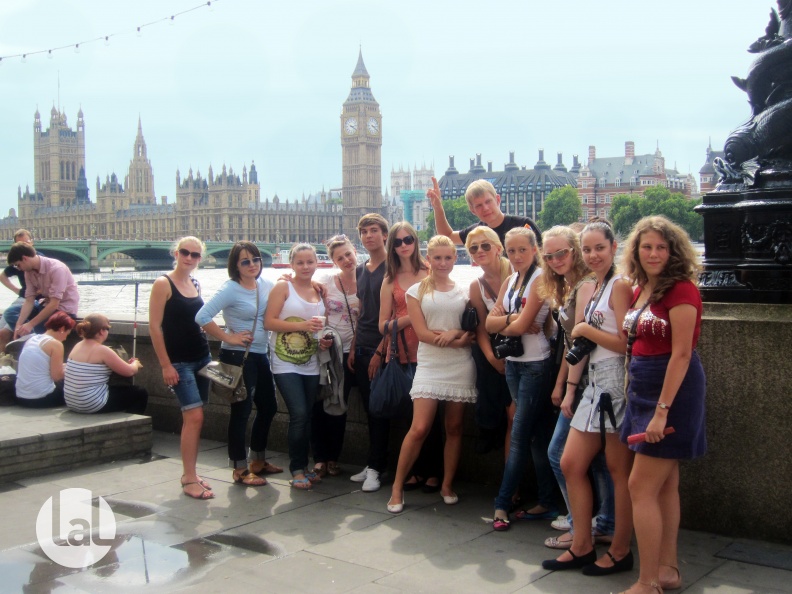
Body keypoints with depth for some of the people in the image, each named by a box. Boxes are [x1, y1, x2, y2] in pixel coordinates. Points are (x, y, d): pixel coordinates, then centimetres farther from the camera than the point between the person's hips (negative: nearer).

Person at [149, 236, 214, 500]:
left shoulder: (196, 285, 11)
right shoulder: (163, 283, -9)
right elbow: (154, 326, -12)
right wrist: (165, 365, -15)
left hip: (202, 357, 7)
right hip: (179, 362, -7)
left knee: (192, 418, 9)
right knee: (194, 416, -12)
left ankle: (189, 473, 18)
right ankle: (189, 480, -3)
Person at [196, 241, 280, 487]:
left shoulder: (266, 285, 6)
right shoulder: (230, 289, -13)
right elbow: (202, 317, -20)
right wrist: (228, 338, -16)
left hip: (260, 354, 8)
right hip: (238, 356, -8)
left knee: (268, 406, 15)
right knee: (241, 410, -1)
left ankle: (258, 460, 31)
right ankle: (240, 469, 11)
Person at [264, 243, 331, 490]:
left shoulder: (319, 290, 11)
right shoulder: (283, 287, -4)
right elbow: (269, 322, -12)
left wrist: (324, 340, 2)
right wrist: (302, 325, -20)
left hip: (311, 365, 5)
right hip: (286, 364, -5)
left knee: (306, 416, 9)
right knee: (299, 414, -13)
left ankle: (303, 466, 21)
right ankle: (297, 470, 0)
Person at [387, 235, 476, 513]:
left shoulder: (465, 291, 9)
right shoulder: (416, 291, 3)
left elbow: (473, 330, 7)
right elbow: (422, 333, -6)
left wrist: (454, 334, -13)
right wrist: (458, 338, -12)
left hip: (461, 366, 2)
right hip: (429, 365, -2)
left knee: (454, 428, 7)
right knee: (419, 428, -10)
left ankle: (447, 485, 22)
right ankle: (397, 487, 5)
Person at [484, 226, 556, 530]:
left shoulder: (539, 279, -12)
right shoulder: (509, 282, 11)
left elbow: (521, 326, -19)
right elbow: (489, 323, 2)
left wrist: (503, 325, -1)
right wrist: (512, 318, -14)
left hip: (535, 365, -8)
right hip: (513, 363, 8)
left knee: (519, 437, -3)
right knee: (537, 435, 12)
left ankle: (502, 505, 3)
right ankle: (547, 503, 19)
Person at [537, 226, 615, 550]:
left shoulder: (585, 285, -15)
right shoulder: (568, 288, 14)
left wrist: (571, 388, -17)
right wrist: (560, 385, 16)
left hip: (586, 381, -9)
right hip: (579, 383, 9)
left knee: (559, 453, -3)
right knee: (596, 456, 13)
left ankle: (581, 528, 7)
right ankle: (606, 525, 21)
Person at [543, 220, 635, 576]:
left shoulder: (619, 286, -9)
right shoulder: (592, 289, 17)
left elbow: (625, 342, -17)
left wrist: (586, 330, -7)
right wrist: (571, 388, 12)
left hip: (617, 382, -9)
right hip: (596, 383, 9)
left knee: (619, 470, 2)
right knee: (571, 464, 9)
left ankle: (620, 552, 15)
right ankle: (582, 547, 19)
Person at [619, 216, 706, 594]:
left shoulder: (681, 290, -15)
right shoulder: (640, 290, 10)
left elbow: (681, 353, -20)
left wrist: (662, 410, -23)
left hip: (672, 391, -8)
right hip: (644, 389, 9)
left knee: (641, 487, -7)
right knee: (665, 484, 15)